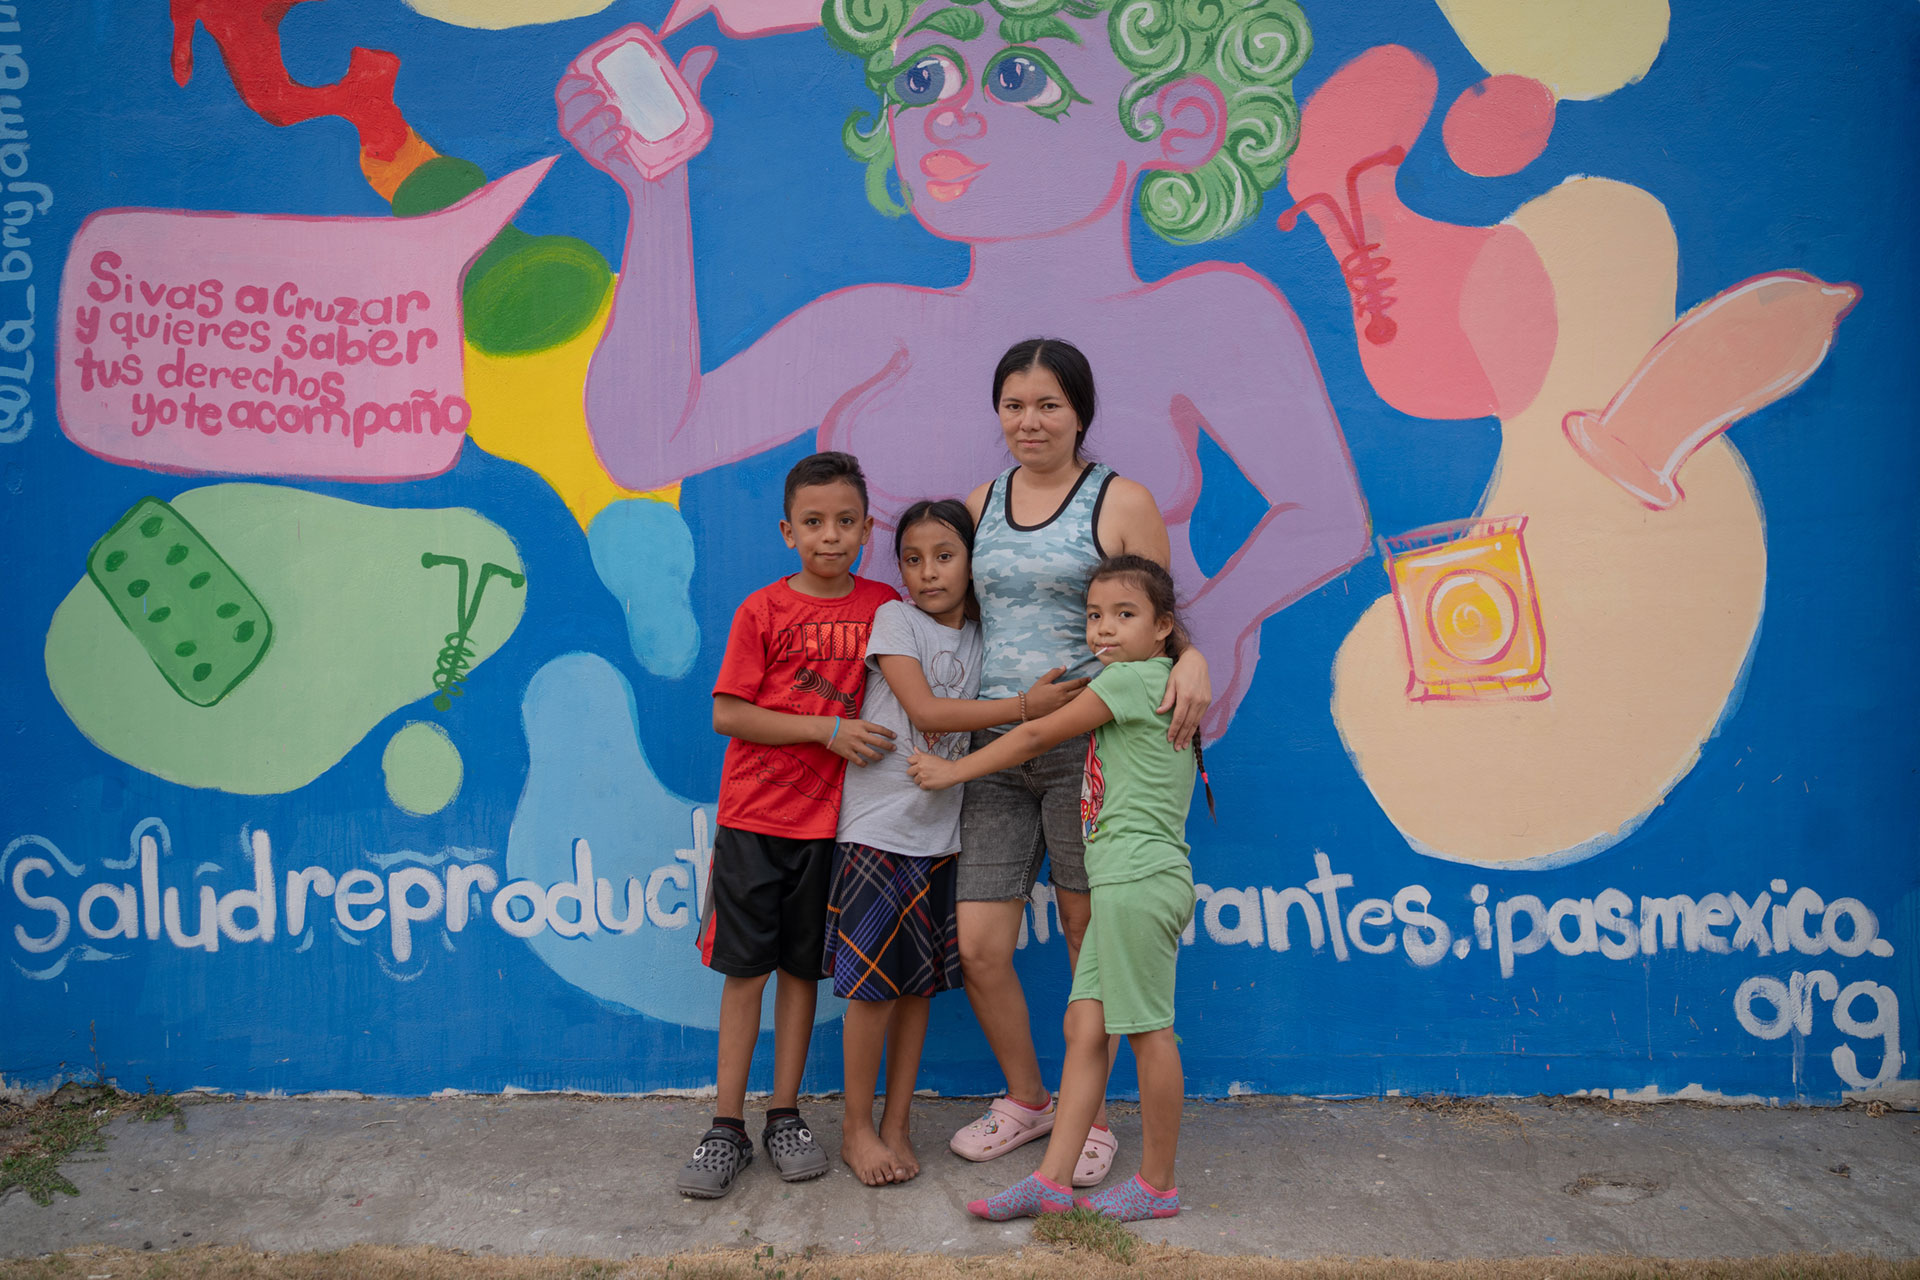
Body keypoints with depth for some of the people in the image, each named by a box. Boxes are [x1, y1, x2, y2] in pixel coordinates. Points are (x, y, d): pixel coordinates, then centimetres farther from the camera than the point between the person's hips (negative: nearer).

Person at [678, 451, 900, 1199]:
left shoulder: (884, 606, 4)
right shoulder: (763, 611, -5)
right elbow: (727, 714, -11)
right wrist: (827, 728, -16)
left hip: (828, 819, 2)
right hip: (753, 815, -2)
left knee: (802, 967, 10)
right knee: (745, 968, 2)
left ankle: (785, 1118, 22)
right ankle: (727, 1127, 12)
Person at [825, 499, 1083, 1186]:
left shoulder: (980, 637, 11)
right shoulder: (895, 619, -4)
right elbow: (926, 711, -14)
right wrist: (1022, 705, -15)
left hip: (939, 832, 5)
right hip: (879, 826, -5)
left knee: (920, 981, 9)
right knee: (875, 983, -1)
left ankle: (897, 1125, 21)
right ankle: (857, 1128, 14)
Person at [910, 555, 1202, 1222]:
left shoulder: (1133, 677, -8)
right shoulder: (1157, 685, 20)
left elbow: (1036, 736, -2)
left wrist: (953, 770, 7)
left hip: (1138, 878, -10)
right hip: (1126, 883, 10)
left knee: (1148, 1030, -1)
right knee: (1084, 1026, 6)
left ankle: (1158, 1184, 11)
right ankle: (1052, 1179, 7)